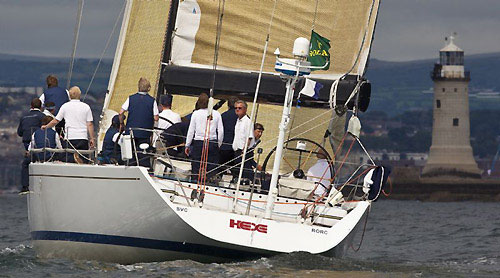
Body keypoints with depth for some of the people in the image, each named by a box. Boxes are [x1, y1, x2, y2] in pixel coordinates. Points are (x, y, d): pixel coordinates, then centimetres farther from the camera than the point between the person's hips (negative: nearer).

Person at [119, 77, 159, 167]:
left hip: (130, 131, 1)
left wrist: (121, 124, 11)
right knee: (144, 156, 1)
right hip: (144, 133, -1)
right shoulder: (152, 100, -4)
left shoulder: (131, 98, 0)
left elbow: (121, 113, -4)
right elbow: (156, 118, -7)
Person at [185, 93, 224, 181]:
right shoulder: (216, 114, 1)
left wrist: (187, 145, 10)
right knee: (211, 169, 3)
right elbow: (221, 132, 3)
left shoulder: (196, 114, -2)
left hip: (198, 144, -1)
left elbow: (191, 131, 1)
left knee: (196, 168, 4)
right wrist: (218, 145, 15)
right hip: (212, 143, 1)